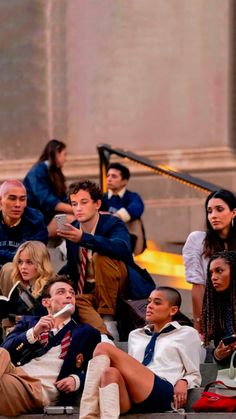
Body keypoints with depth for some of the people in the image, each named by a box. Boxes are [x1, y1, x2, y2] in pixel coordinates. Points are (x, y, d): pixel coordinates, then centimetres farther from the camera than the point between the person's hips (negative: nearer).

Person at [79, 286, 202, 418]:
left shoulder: (187, 334, 23)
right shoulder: (135, 335, 34)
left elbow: (194, 375, 21)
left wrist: (183, 382, -2)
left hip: (161, 393, -4)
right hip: (130, 398, 4)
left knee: (103, 348, -20)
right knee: (110, 373, -35)